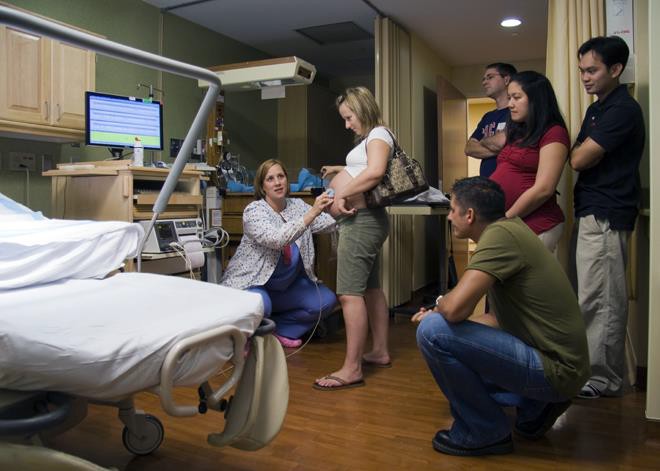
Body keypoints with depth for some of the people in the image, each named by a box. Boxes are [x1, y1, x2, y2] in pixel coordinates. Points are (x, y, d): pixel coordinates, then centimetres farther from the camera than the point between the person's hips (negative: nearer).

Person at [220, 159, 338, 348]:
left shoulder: (297, 205, 0)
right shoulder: (253, 210, -17)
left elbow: (328, 224, -13)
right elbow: (276, 240, -35)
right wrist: (312, 213, -41)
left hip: (285, 285, 6)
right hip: (252, 283, -5)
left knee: (326, 300, -12)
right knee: (260, 306, -36)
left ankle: (276, 326, 4)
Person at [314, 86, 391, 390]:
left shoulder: (378, 134, -6)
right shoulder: (369, 139, 22)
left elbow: (375, 172, -25)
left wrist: (342, 194, -20)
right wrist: (342, 171, 27)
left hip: (362, 219, -11)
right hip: (361, 220, 11)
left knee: (349, 293, -14)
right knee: (370, 288, 16)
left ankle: (351, 369, -11)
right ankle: (380, 351, 27)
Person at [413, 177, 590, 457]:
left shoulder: (500, 234, -19)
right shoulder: (510, 228, 11)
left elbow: (455, 308, -28)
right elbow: (501, 319, 17)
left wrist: (437, 306, -4)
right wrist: (439, 313, 12)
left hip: (555, 370, -10)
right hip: (559, 363, 10)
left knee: (433, 331, -18)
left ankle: (484, 433, -1)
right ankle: (535, 406, 15)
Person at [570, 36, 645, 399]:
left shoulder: (623, 110, -12)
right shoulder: (597, 109, 19)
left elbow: (579, 159, -16)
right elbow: (578, 156, 18)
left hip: (606, 216, -10)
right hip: (593, 212, 10)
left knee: (599, 300, -5)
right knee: (605, 299, 15)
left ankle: (601, 379, 5)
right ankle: (607, 374, 25)